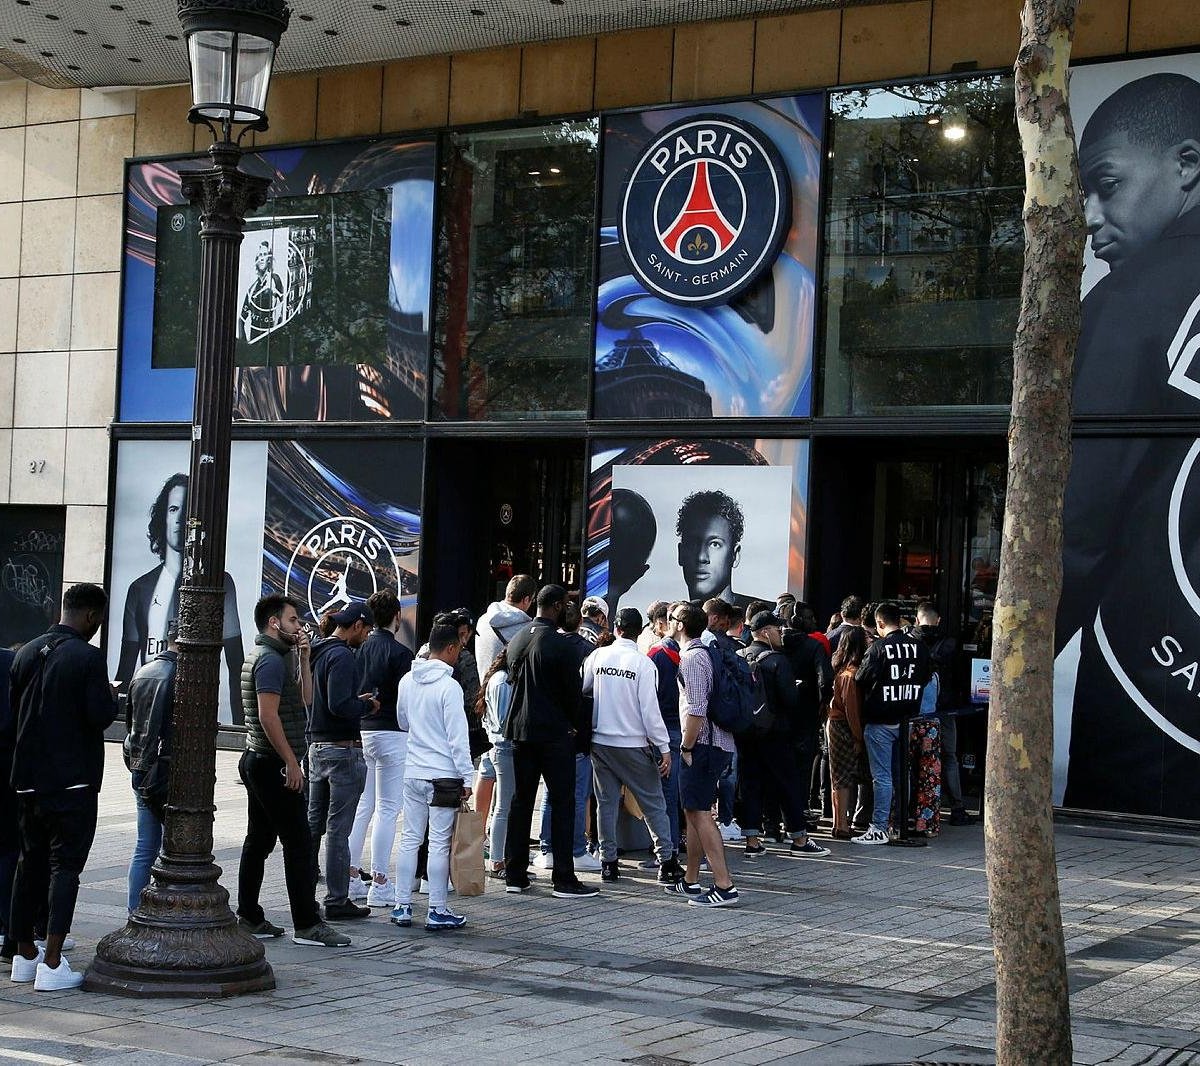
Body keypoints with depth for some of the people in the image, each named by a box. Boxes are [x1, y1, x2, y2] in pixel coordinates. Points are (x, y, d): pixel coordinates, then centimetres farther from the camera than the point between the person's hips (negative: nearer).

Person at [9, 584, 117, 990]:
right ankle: (52, 964, -8)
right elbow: (101, 716, -18)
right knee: (65, 865, -3)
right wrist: (111, 699, 2)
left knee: (31, 862, 16)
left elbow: (12, 705, 13)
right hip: (73, 780, -7)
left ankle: (24, 955, 24)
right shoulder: (87, 657, -14)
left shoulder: (27, 654, 6)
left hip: (27, 778, 7)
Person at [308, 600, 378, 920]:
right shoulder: (342, 656, -16)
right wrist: (367, 705, -8)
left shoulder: (318, 652, 12)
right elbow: (339, 706, -25)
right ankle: (337, 901, 1)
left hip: (316, 747, 9)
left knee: (313, 823, 15)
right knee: (338, 829, -4)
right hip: (343, 750, -9)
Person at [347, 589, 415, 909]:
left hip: (359, 734, 6)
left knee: (361, 807, 13)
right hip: (390, 735, -6)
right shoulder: (400, 653, -10)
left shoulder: (360, 648, 6)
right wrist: (410, 730, 1)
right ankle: (379, 883, -1)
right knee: (387, 810, -1)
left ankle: (352, 878, 15)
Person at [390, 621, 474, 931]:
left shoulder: (407, 681, 4)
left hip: (412, 772, 6)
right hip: (443, 774, -6)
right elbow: (458, 737, -15)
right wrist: (466, 777, -11)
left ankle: (402, 906, 15)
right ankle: (437, 911, 4)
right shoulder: (449, 686, -15)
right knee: (440, 842, 0)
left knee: (410, 838, 12)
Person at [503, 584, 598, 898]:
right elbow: (574, 691, -10)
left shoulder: (517, 640, 7)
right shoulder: (559, 644, -14)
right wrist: (578, 730, 4)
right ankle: (563, 879, -2)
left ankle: (514, 875, 14)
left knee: (521, 800, 12)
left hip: (521, 730, 7)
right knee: (563, 802, -1)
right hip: (555, 732, -7)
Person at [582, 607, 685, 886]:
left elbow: (580, 688, 8)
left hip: (600, 741, 3)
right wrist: (664, 748, -6)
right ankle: (667, 861, 3)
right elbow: (650, 709, -11)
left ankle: (608, 862, 12)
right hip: (633, 745, -3)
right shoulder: (643, 663, -10)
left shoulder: (598, 656, -1)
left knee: (606, 802, 11)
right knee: (653, 803, 4)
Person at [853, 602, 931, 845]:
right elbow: (925, 678, 11)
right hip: (908, 720, 5)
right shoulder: (918, 647, 1)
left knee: (882, 776, -3)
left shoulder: (879, 648, -14)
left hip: (881, 722, -5)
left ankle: (879, 829, -2)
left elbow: (862, 679, -9)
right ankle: (903, 823, 20)